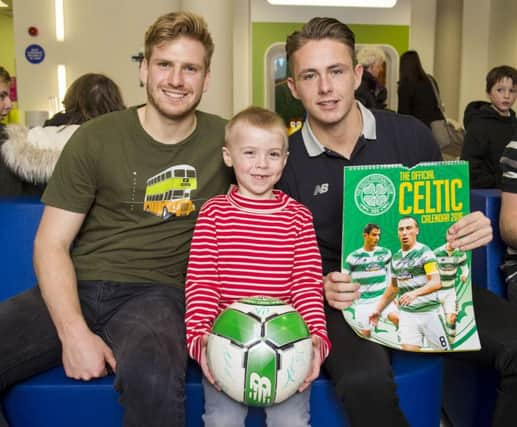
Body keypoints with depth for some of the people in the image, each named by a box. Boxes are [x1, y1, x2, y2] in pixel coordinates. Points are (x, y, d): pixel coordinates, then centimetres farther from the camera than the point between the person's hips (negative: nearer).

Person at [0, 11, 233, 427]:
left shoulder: (223, 140, 5)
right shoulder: (96, 138, 2)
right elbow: (52, 242, 1)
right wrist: (73, 332, -15)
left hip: (157, 291, -1)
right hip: (77, 288, 2)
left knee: (153, 374, -36)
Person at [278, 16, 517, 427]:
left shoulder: (411, 135, 1)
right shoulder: (282, 162, -3)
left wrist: (472, 230, -9)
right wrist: (320, 285, -16)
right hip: (345, 297, -2)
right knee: (365, 380, -34)